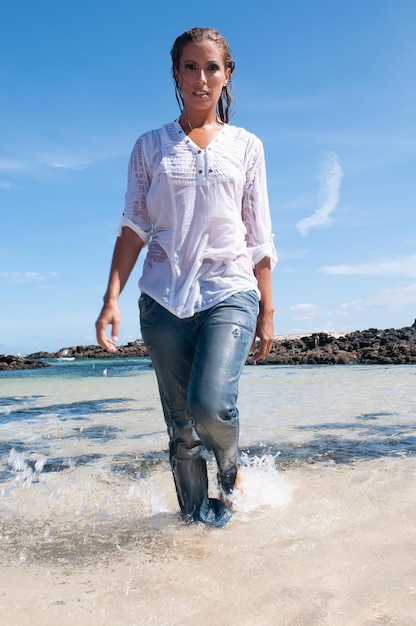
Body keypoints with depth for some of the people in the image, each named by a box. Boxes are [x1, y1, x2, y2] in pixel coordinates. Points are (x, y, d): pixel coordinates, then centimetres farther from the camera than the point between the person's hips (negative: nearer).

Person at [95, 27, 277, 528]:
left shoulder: (246, 146, 11)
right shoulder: (150, 147, 12)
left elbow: (259, 236, 10)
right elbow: (133, 228, 6)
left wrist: (267, 310, 6)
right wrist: (112, 298, -5)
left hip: (230, 292, -1)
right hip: (164, 297, 2)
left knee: (210, 405, -20)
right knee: (181, 429, 4)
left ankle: (231, 467, 14)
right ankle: (195, 516, 23)